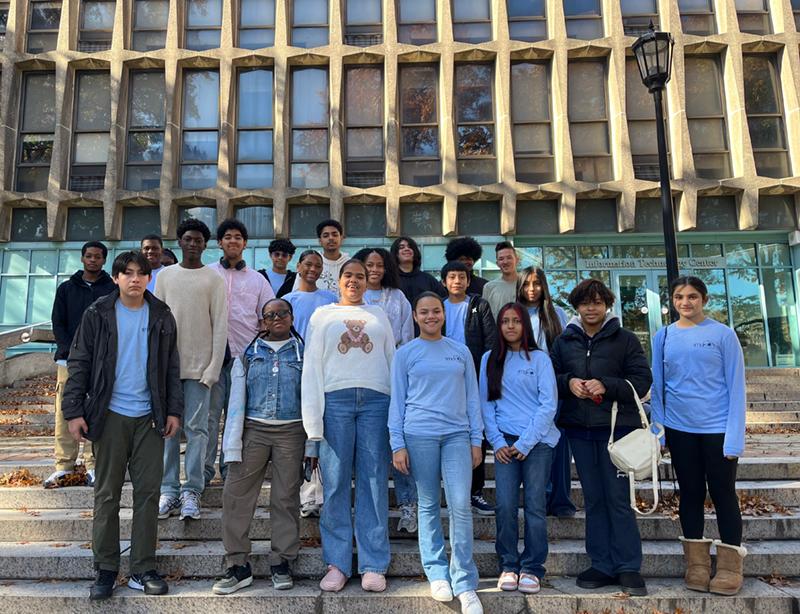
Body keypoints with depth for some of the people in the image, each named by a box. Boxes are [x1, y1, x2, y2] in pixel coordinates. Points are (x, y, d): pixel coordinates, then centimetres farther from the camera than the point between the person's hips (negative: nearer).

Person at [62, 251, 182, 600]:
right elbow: (79, 364, 1)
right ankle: (105, 570, 19)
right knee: (107, 495, 6)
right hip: (110, 415, -1)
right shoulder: (98, 315, 2)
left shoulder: (161, 316, 7)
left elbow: (172, 367, 9)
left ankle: (143, 570, 14)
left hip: (150, 417, 1)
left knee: (148, 493, 4)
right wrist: (74, 410, -6)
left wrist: (174, 410, 3)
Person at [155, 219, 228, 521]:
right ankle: (169, 490, 12)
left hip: (200, 366, -2)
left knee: (196, 428, -1)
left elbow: (220, 327, -1)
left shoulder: (214, 279, 3)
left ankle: (191, 491, 5)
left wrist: (213, 369, -8)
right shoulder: (165, 276, 11)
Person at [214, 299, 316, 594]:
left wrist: (312, 445, 0)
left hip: (291, 432, -1)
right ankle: (238, 565, 10)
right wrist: (232, 447, -3)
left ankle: (282, 563, 18)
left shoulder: (304, 354, 7)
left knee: (286, 498, 4)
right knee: (235, 495, -3)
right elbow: (236, 402, 4)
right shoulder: (247, 355, 8)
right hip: (253, 429, 1)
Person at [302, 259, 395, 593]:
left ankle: (373, 565, 8)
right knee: (336, 483, 0)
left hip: (376, 400, 1)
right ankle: (337, 563, 11)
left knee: (374, 482, 1)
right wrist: (313, 416, -3)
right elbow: (312, 366, 7)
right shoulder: (322, 315, 14)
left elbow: (392, 360, 15)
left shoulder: (379, 315, 18)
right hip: (335, 400, -1)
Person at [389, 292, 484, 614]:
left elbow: (472, 397, 11)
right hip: (419, 435, -1)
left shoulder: (461, 351, 10)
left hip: (457, 435, 1)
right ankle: (437, 573, 20)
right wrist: (397, 444, -2)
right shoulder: (405, 354, 5)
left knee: (461, 505, -5)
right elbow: (397, 402, 4)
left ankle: (464, 583, 5)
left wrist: (477, 439, 6)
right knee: (428, 506, 7)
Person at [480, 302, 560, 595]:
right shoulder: (489, 360, 10)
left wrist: (526, 442, -8)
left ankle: (532, 568, 10)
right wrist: (497, 442, -3)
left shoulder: (540, 358, 3)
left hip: (537, 440, -1)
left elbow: (549, 404, -2)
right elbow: (486, 404, 8)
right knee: (506, 505, -3)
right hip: (506, 441, 2)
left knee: (535, 505, -1)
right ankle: (508, 566, 11)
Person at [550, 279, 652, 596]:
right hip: (579, 429, 4)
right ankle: (603, 566, 21)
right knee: (593, 499, 11)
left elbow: (642, 380, -5)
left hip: (616, 427, -3)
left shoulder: (626, 339, 0)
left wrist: (606, 386, -19)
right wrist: (568, 382, -10)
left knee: (618, 498, -1)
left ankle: (629, 568, 13)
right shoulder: (564, 341, 10)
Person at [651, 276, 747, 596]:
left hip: (718, 428, -3)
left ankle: (729, 567, 18)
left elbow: (736, 386, -6)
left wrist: (734, 435, -11)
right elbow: (657, 386, 6)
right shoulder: (663, 336, 4)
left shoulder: (723, 334, -4)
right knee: (690, 493, 11)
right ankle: (697, 564, 22)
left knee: (723, 494, 5)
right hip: (679, 429, 3)